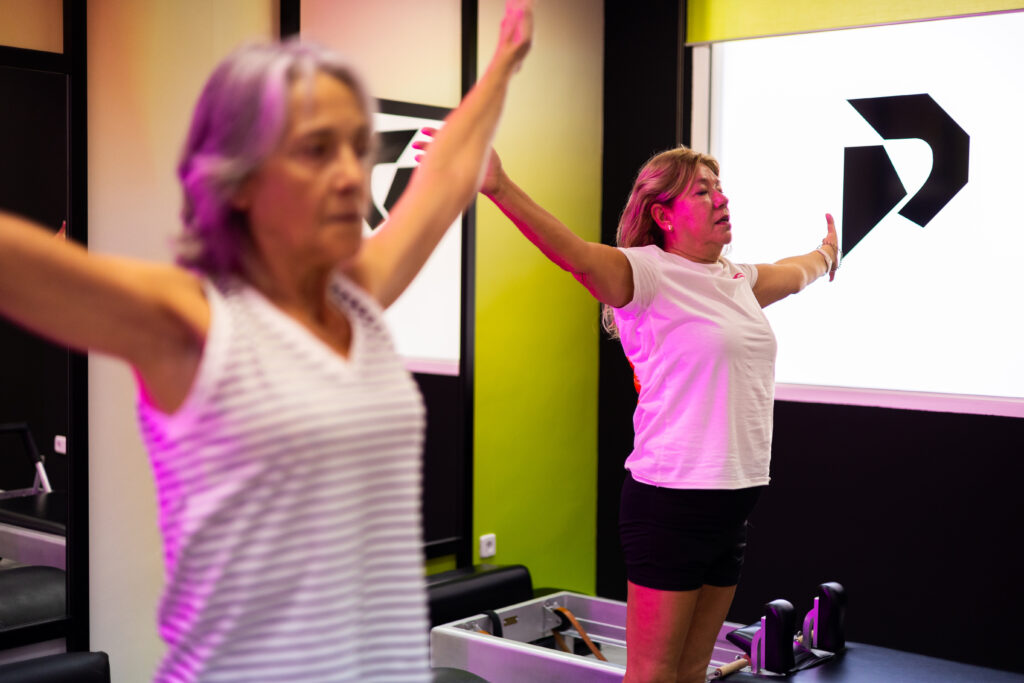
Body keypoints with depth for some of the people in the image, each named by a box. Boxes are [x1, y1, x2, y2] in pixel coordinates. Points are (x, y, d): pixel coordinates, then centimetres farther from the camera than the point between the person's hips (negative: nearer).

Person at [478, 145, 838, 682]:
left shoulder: (739, 280, 14)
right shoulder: (649, 274, -10)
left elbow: (796, 272, 36)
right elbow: (574, 252, -28)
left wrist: (825, 255, 56)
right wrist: (499, 187, -43)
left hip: (732, 502, 7)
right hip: (670, 500, -7)